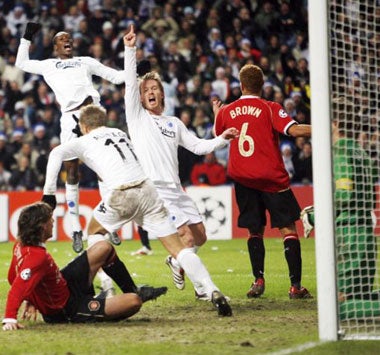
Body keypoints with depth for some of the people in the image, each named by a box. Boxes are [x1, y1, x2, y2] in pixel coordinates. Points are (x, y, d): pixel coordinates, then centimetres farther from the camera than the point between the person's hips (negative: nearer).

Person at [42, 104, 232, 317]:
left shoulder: (85, 142, 14)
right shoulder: (120, 133, 28)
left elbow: (57, 153, -1)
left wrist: (49, 192, 0)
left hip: (121, 195, -4)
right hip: (147, 189, 4)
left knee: (95, 232, 25)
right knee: (178, 248, 2)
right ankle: (213, 292, -13)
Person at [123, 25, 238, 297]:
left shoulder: (174, 123, 21)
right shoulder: (137, 116, 6)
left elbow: (198, 146, 20)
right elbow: (130, 83, -4)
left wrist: (222, 139, 5)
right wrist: (130, 50, -13)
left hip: (176, 190, 6)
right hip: (153, 190, -6)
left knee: (200, 236, 5)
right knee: (186, 236, -15)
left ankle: (176, 262, 32)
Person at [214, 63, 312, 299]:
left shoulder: (226, 111, 7)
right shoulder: (270, 108, -5)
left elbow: (217, 136, 26)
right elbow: (294, 130, -19)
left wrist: (216, 114, 44)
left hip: (242, 178, 4)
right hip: (272, 178, -3)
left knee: (255, 231, 13)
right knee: (288, 229, 0)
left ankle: (258, 280, 0)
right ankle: (296, 286, -8)